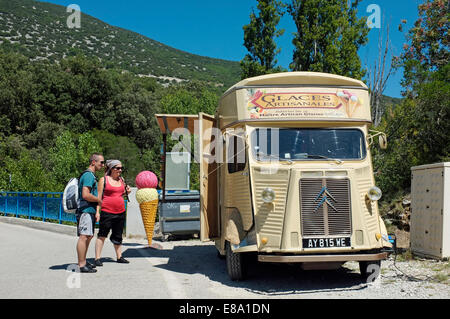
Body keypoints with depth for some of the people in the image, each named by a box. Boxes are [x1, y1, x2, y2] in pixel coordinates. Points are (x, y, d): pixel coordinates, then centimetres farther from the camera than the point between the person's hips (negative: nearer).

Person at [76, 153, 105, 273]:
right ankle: (81, 265, -10)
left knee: (89, 236, 16)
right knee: (84, 236, -11)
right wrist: (99, 200, -10)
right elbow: (85, 195, -22)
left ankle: (83, 261, 24)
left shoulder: (91, 175, 20)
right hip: (86, 210, -11)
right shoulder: (88, 175, -14)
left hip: (90, 210, 11)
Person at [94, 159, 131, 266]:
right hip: (107, 212, -5)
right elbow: (99, 196, -5)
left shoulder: (121, 180, 13)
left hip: (121, 212, 6)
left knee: (118, 236, 13)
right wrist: (97, 211, -12)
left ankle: (119, 257, 22)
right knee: (102, 235, -2)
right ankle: (97, 258, 3)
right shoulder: (104, 180, -3)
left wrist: (127, 192, 5)